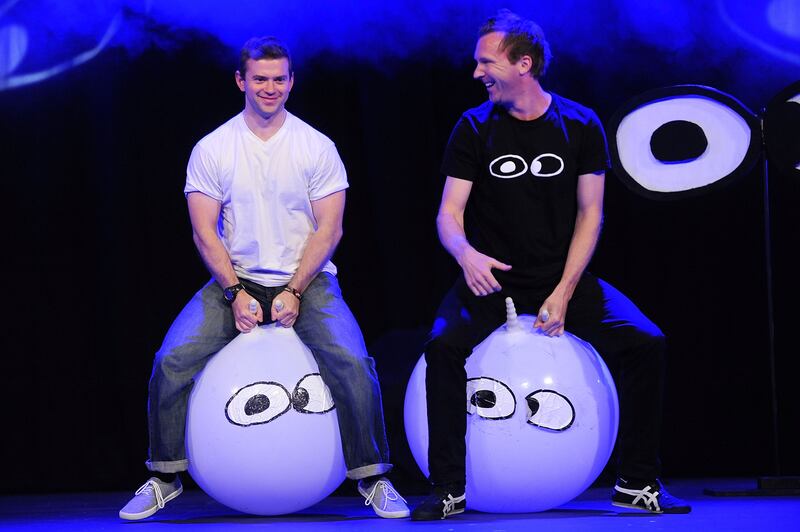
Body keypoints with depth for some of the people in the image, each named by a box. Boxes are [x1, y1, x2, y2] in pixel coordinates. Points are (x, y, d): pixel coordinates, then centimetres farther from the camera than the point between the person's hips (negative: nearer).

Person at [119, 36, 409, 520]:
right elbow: (205, 231, -2)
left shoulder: (317, 147, 0)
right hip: (236, 280, 1)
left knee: (352, 362, -25)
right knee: (172, 360, -19)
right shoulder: (212, 149, 1)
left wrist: (293, 292, -15)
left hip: (307, 280, -1)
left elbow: (329, 228, -4)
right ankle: (166, 477, 0)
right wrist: (235, 293, -14)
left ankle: (373, 478, -8)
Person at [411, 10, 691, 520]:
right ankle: (449, 490, -16)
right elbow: (449, 214, -6)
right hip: (493, 277, -1)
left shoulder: (581, 125, -1)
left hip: (562, 276, 1)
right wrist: (466, 253, -31)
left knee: (646, 343, -17)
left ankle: (638, 484, -1)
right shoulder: (474, 129, -3)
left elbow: (589, 214, -1)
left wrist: (564, 293, -12)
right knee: (444, 346, -29)